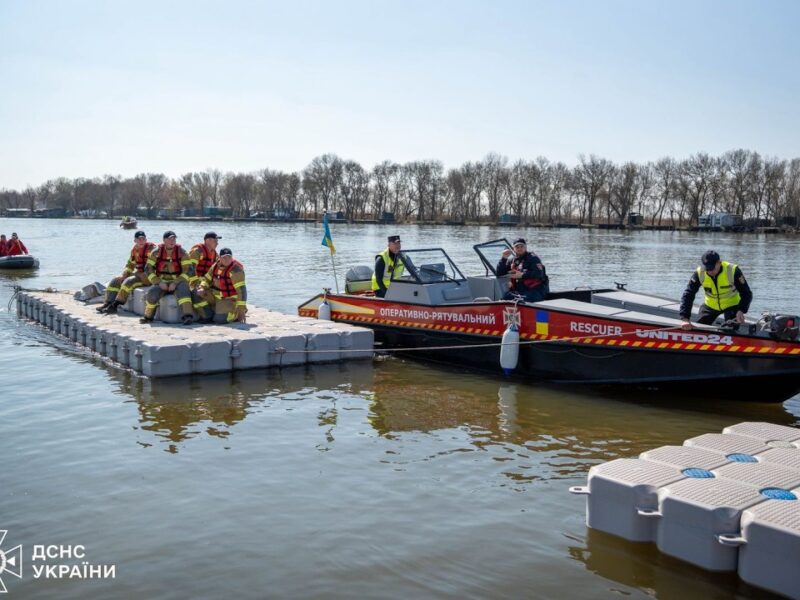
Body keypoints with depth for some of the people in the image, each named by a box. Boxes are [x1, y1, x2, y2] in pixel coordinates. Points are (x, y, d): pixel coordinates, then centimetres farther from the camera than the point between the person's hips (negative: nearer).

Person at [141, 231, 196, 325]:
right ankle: (148, 316, -2)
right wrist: (158, 282, -12)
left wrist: (175, 283, -17)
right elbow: (148, 269, 1)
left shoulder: (182, 253, -4)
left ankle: (188, 315, -46)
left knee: (182, 289, -35)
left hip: (177, 283, -1)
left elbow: (189, 270, -8)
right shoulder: (156, 252, 1)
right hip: (161, 283, 2)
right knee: (152, 294, -27)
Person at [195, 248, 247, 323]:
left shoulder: (235, 269, -24)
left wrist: (241, 309, -29)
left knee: (220, 319, -26)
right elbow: (207, 279, 11)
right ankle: (208, 316, 11)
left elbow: (241, 289, -27)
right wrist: (202, 288, -12)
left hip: (229, 299, -7)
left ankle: (235, 313, 5)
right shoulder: (216, 265, -1)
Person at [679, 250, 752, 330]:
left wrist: (741, 310, -39)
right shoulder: (699, 273, -22)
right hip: (710, 305, 3)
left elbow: (747, 294, -21)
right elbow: (687, 295, -24)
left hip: (732, 305, -3)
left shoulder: (733, 271, -28)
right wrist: (685, 319, -34)